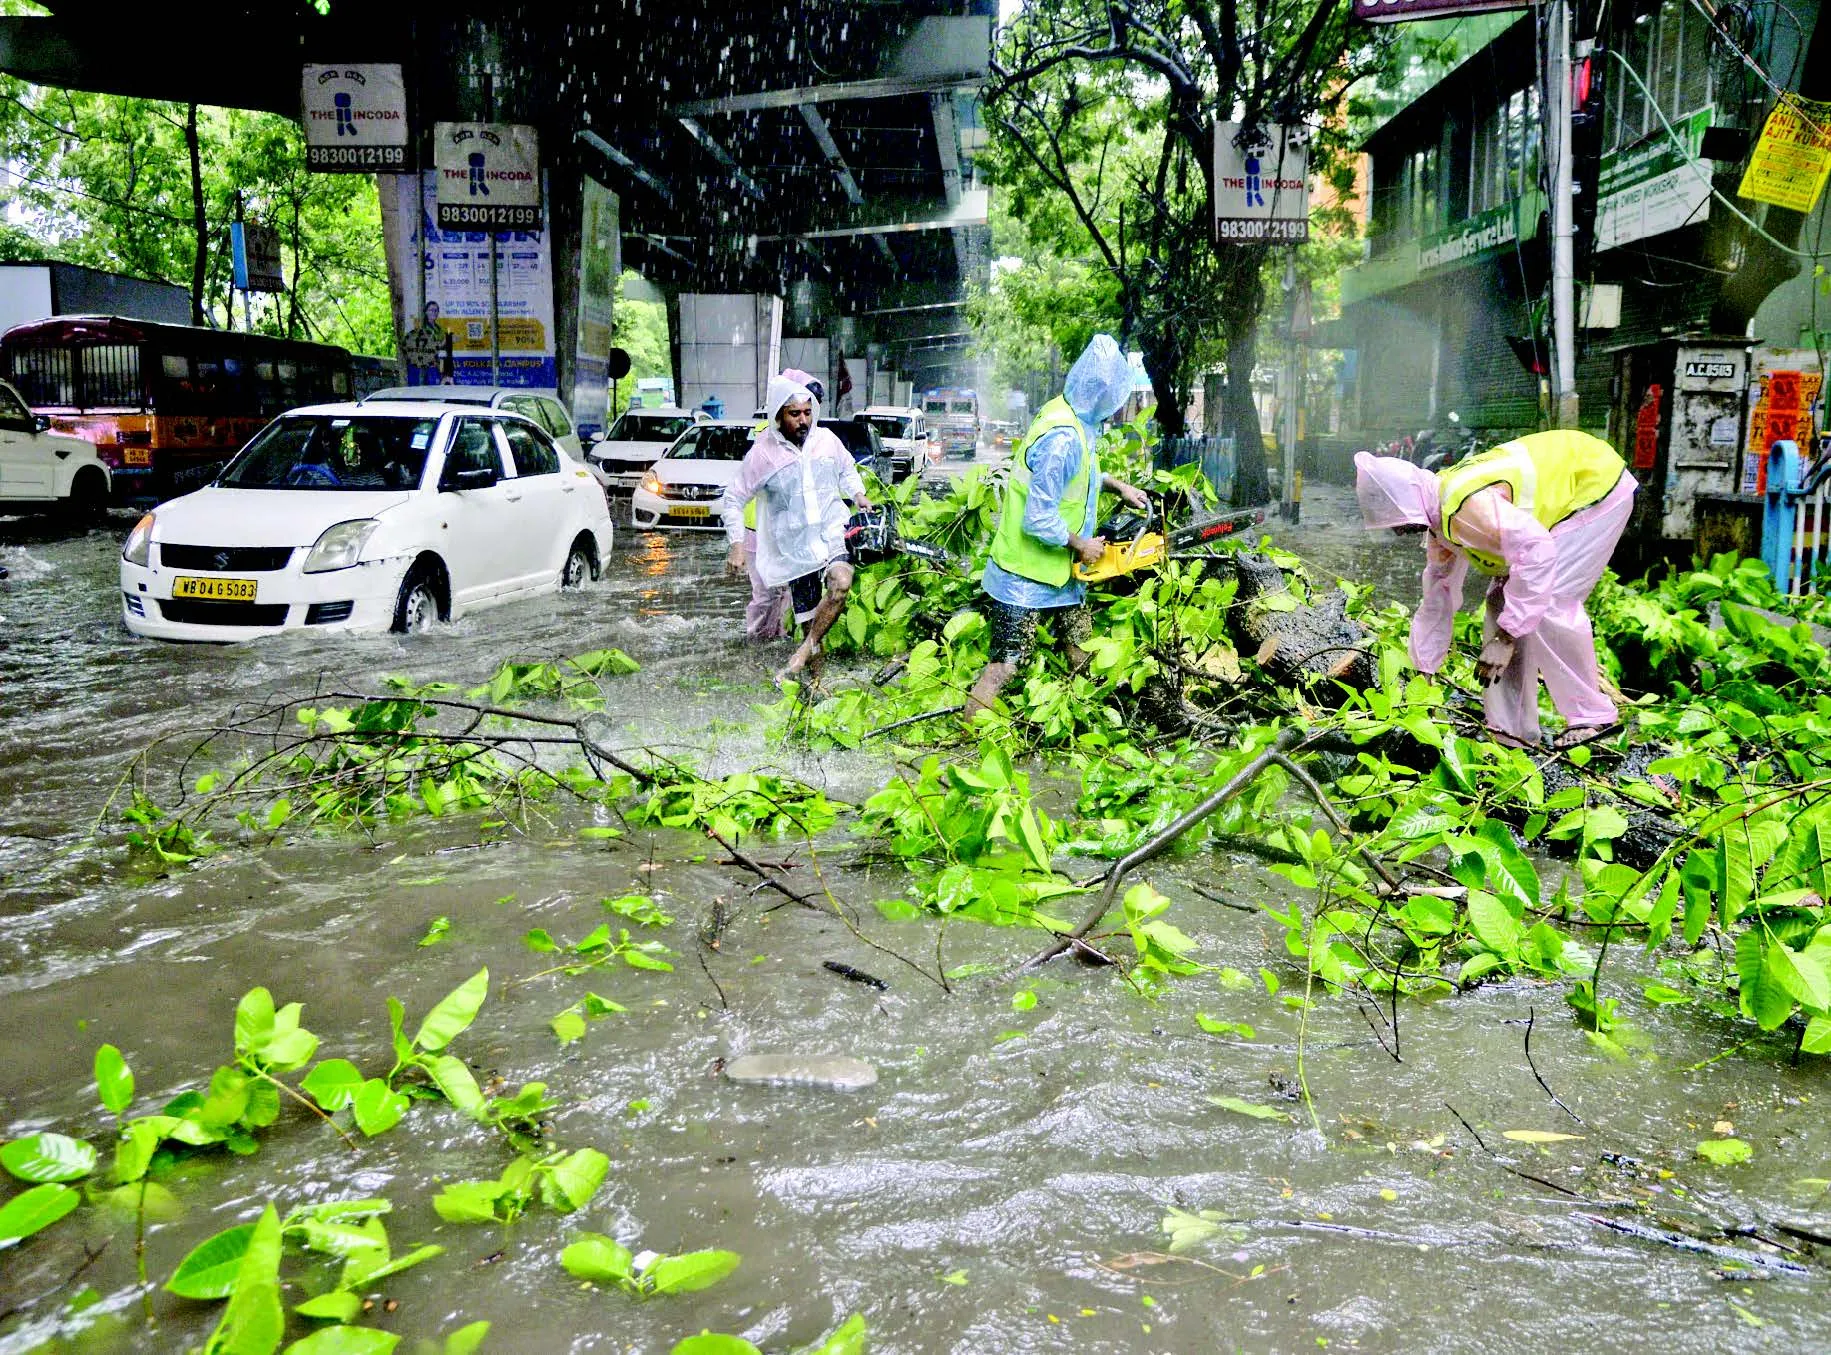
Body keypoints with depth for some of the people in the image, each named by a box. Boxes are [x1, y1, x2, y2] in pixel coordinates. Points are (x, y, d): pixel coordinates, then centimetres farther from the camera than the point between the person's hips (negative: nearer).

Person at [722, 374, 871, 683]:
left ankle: (802, 654, -19)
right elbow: (733, 500, 3)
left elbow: (847, 471, 25)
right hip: (794, 549, -1)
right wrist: (736, 545, -4)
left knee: (841, 584, -31)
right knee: (809, 622, 3)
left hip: (832, 534, 1)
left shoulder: (826, 439, 4)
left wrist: (858, 494, 7)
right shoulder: (762, 453, -4)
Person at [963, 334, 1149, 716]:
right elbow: (1039, 519, -29)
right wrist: (1081, 546, -15)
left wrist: (1117, 484, 12)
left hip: (1058, 569, 10)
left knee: (1080, 643, 20)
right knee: (1008, 660, -3)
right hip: (1026, 576, -10)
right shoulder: (1064, 440, -29)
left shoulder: (1065, 412, -1)